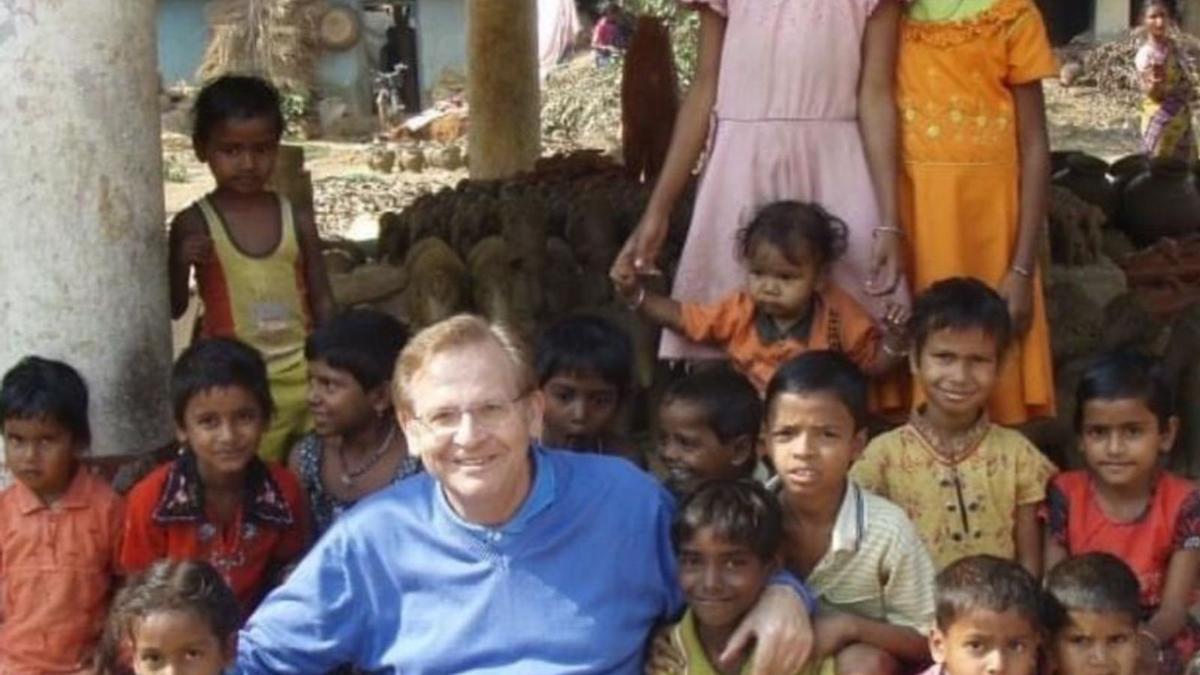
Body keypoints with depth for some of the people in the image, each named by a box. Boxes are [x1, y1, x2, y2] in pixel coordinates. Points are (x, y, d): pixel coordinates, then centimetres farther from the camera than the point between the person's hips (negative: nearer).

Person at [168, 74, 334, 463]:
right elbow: (173, 309, 3)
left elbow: (322, 302, 9)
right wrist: (181, 263, -15)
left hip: (303, 375, 2)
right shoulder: (194, 225, -2)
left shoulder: (296, 220, 3)